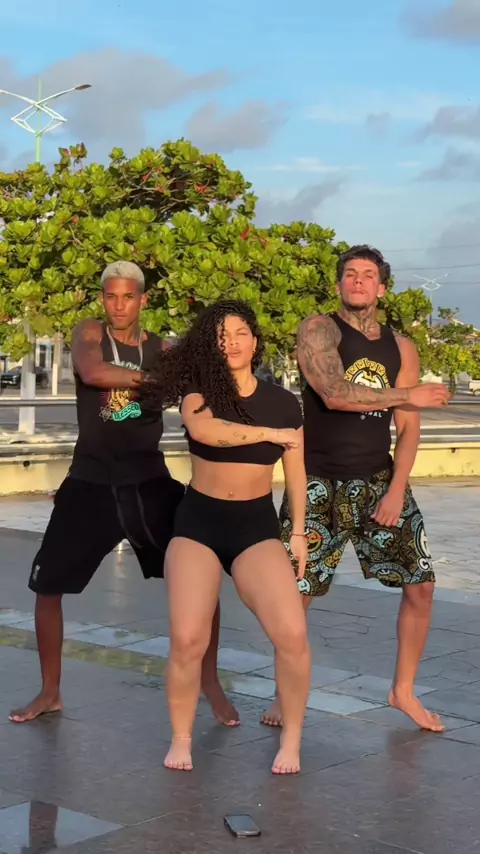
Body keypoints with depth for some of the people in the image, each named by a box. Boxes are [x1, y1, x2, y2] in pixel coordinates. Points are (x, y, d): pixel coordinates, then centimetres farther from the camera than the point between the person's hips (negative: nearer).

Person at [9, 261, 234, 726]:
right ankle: (50, 692, 22)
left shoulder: (164, 350, 4)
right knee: (47, 585, 3)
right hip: (90, 482, -1)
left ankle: (210, 683, 15)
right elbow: (91, 373, -23)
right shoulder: (89, 334, -1)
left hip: (149, 481, 1)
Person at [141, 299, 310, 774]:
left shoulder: (283, 402, 3)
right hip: (197, 523, -1)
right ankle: (181, 739, 11)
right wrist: (271, 434, -22)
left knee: (292, 634, -17)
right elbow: (203, 429, -28)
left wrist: (298, 531, 8)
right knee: (187, 640, -14)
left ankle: (291, 741, 3)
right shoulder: (199, 391, -4)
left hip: (257, 524, 1)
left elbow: (295, 472, 12)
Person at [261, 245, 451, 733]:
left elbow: (408, 429, 4)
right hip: (319, 485, -4)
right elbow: (335, 393, -22)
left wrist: (396, 490, -9)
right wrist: (406, 396, -15)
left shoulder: (400, 349, 8)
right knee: (294, 594, -3)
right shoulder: (318, 330, -5)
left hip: (379, 481, 4)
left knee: (421, 584, 2)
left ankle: (403, 691, 20)